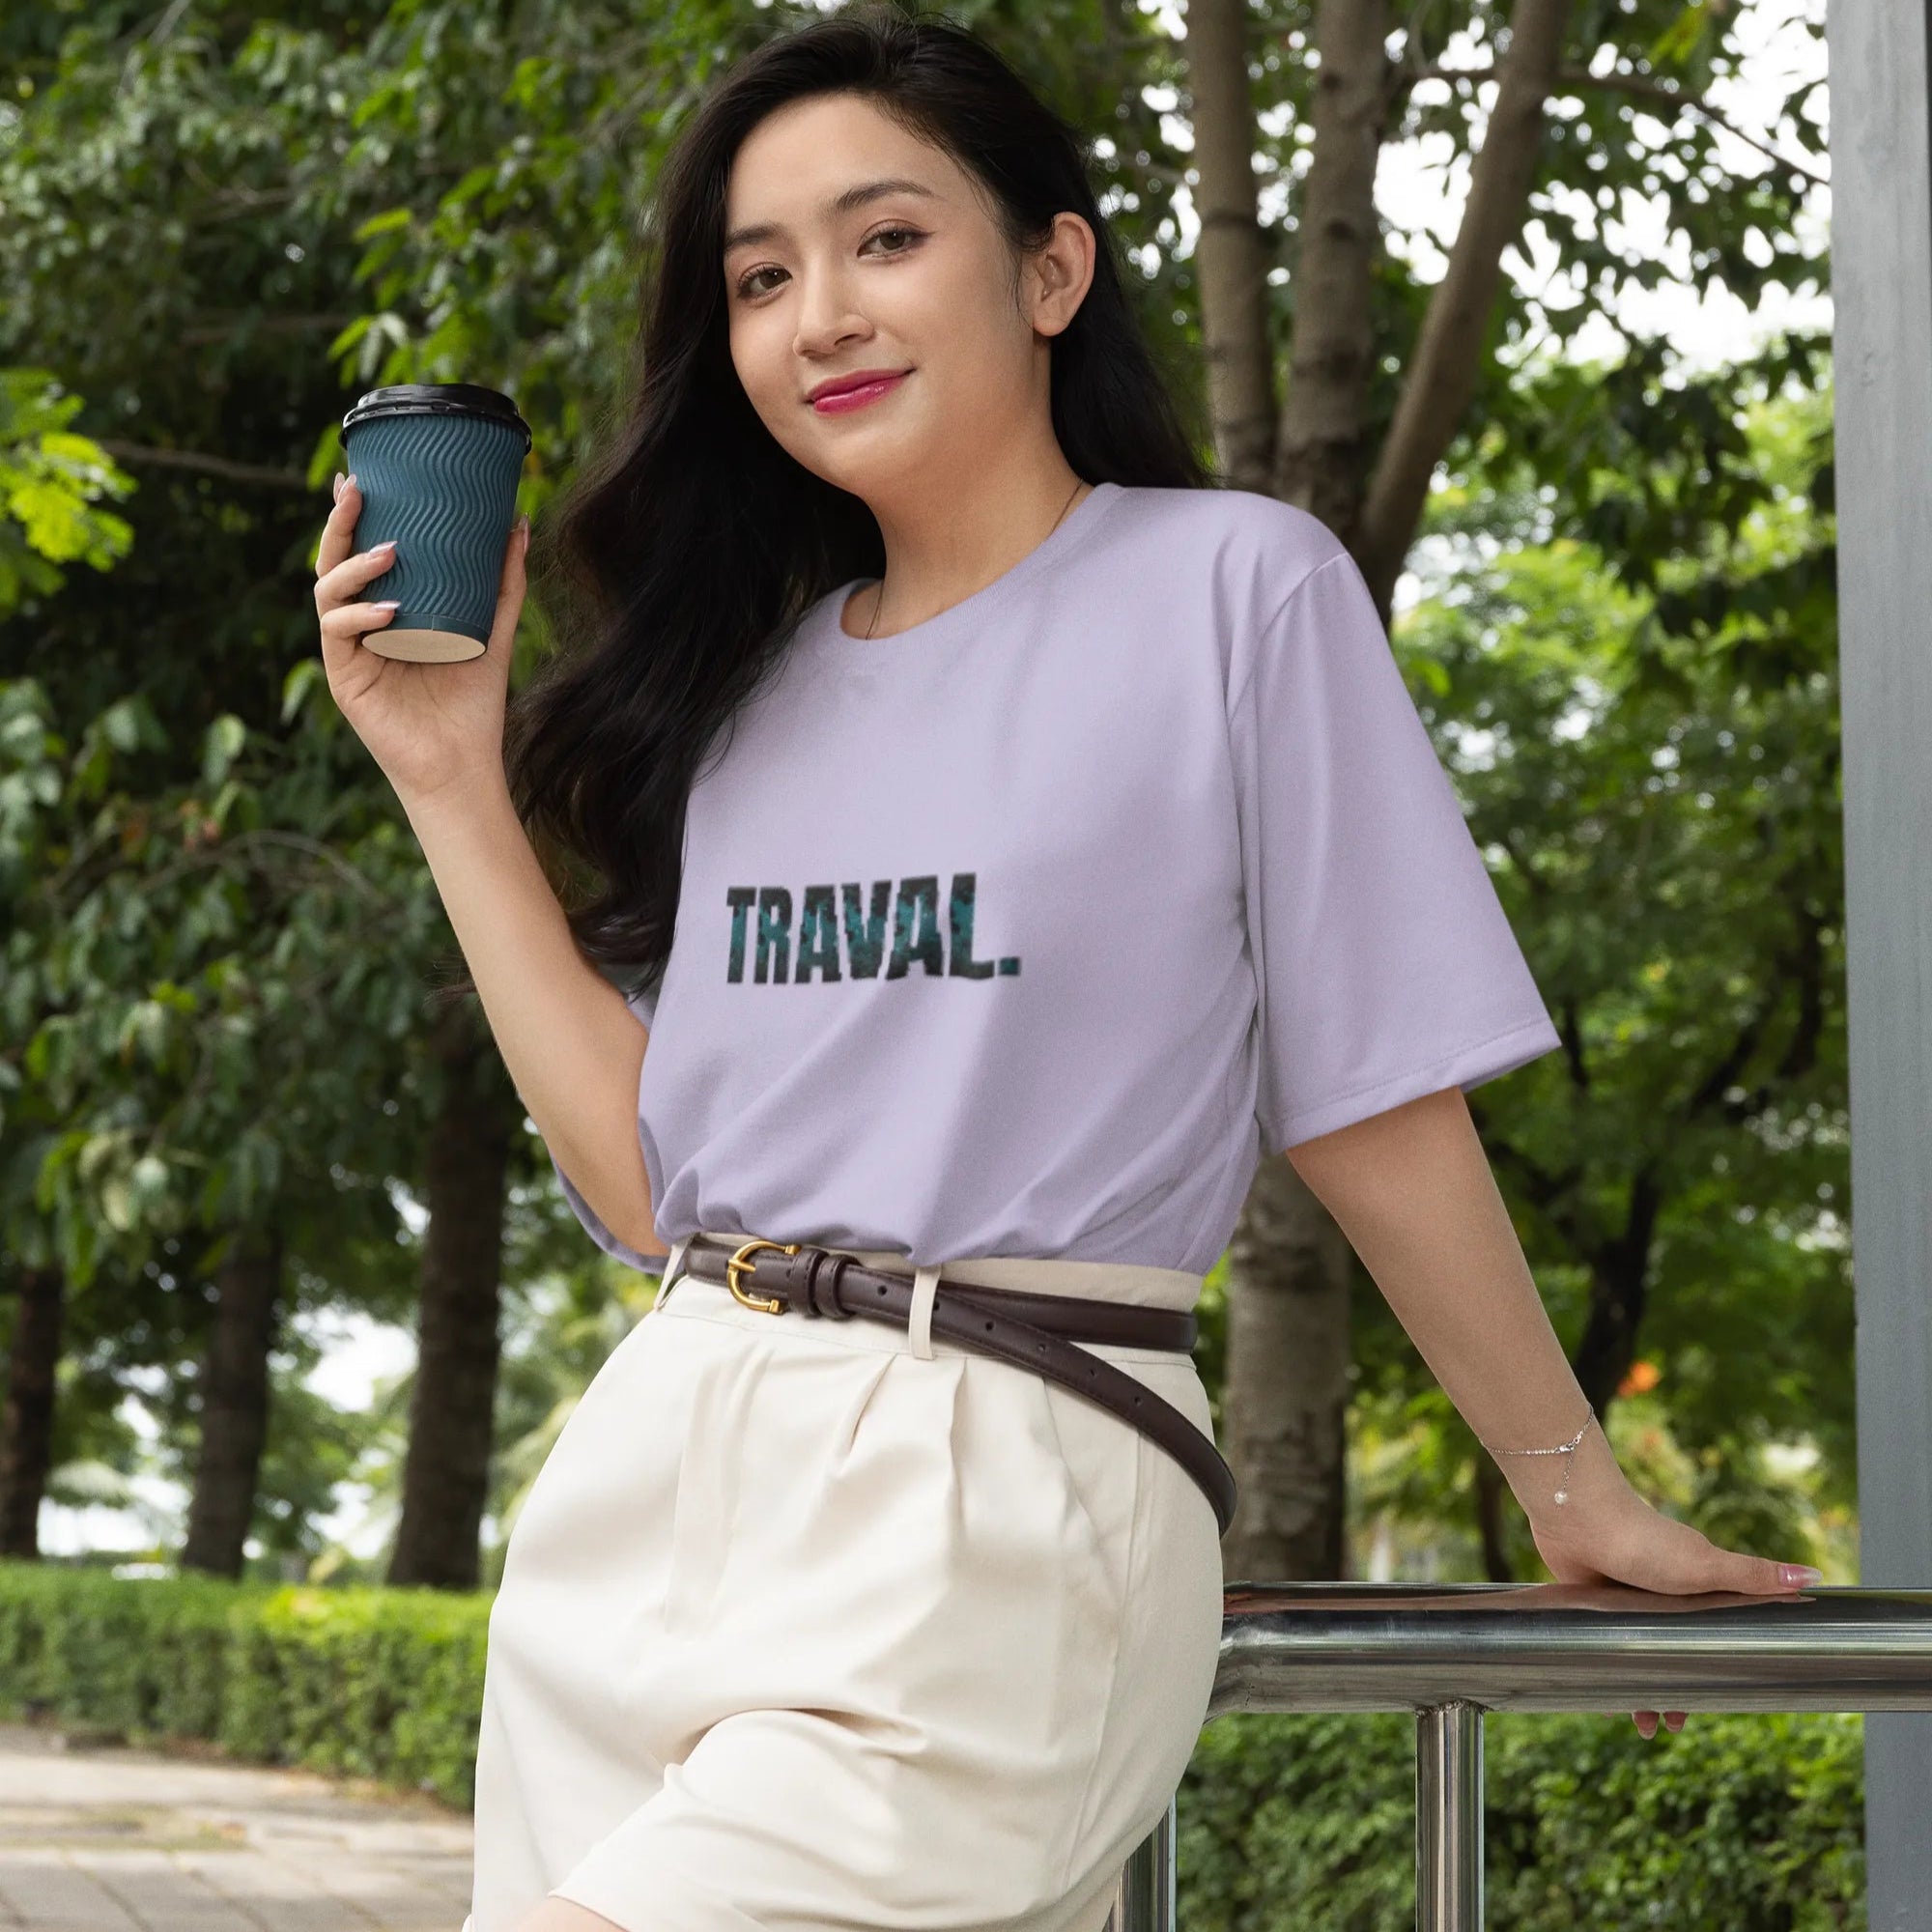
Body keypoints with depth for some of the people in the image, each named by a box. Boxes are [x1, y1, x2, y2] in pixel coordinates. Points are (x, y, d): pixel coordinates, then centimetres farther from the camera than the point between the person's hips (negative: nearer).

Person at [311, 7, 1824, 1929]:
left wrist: (1575, 1490, 7)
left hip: (992, 1528, -6)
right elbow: (651, 1178, 8)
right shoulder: (755, 679, 15)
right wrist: (453, 777, 9)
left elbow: (1373, 1105, 3)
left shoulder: (1232, 585, -1)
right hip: (647, 1484, 6)